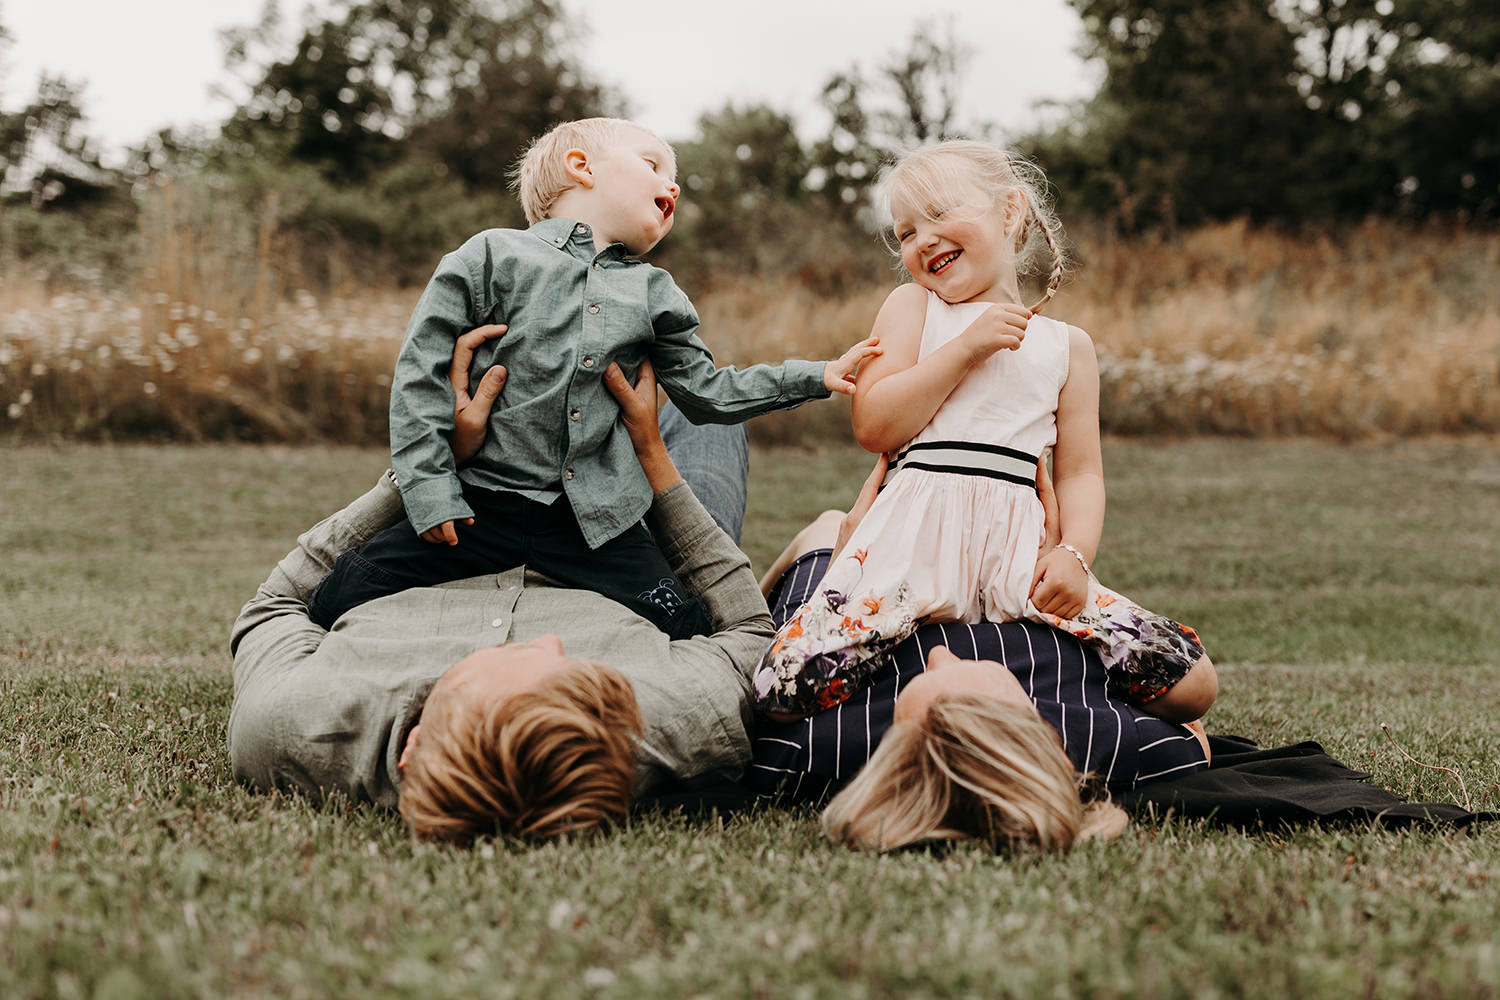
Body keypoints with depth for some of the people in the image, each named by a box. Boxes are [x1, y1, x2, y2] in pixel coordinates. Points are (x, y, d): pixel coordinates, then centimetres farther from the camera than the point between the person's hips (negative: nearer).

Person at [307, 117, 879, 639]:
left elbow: (705, 392, 19)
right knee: (339, 600, -13)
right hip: (483, 503, -3)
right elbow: (421, 372, -3)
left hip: (597, 519, 3)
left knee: (686, 633, -11)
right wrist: (429, 487, -10)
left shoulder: (653, 294, 14)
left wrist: (817, 378, 14)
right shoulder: (492, 256, -1)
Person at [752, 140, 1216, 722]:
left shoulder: (1067, 346, 17)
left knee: (1191, 684, -14)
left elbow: (1080, 471, 13)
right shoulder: (912, 307, 13)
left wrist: (1074, 553, -7)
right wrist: (967, 349, -7)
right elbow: (874, 427, 0)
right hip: (917, 540, -1)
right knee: (786, 693, -24)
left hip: (1018, 546, 2)